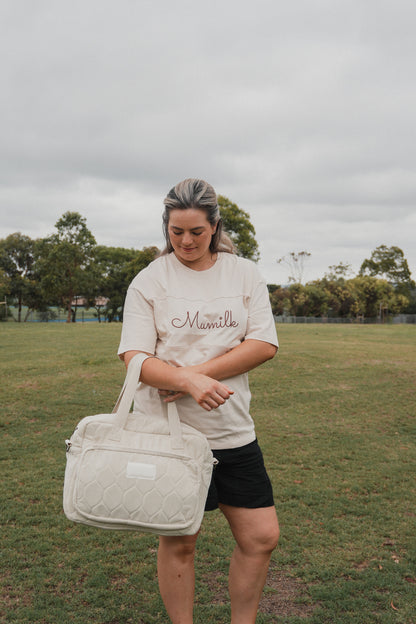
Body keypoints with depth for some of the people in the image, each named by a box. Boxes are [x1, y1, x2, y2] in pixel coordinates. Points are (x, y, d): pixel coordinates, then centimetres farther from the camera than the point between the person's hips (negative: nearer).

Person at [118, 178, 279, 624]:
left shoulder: (244, 273, 5)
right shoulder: (149, 281, -1)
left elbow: (264, 345, -4)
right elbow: (134, 358, -8)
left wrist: (196, 372, -14)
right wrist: (190, 381, -26)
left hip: (233, 428, 3)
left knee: (261, 537, 7)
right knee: (178, 541, 8)